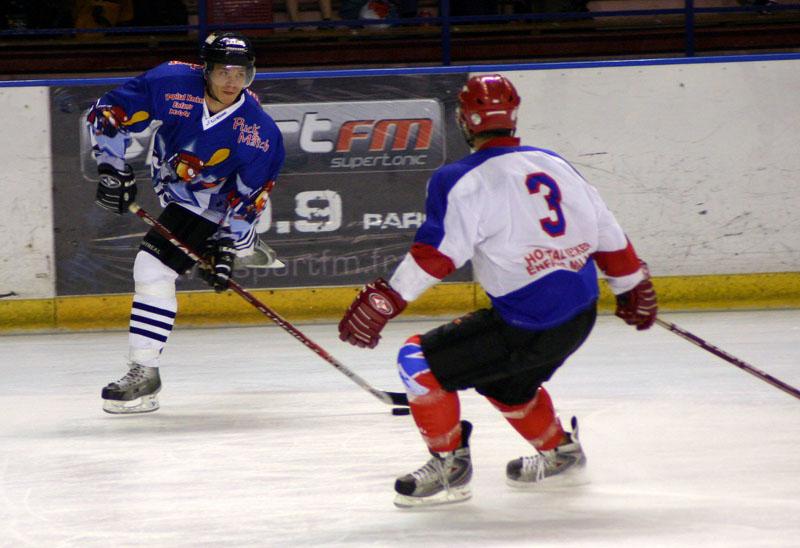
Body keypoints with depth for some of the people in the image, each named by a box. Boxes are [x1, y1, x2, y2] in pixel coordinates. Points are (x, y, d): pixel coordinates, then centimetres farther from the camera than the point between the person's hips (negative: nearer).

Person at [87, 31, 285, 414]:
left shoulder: (259, 131, -28)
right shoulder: (171, 84, -27)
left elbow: (248, 196, -20)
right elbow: (106, 114, -17)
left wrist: (226, 249, -24)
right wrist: (113, 169, -23)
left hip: (210, 203, -5)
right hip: (170, 180, 5)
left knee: (154, 269, -18)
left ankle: (144, 373, -12)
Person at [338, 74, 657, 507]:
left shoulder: (464, 181, -11)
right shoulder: (556, 165, 9)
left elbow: (436, 253, -21)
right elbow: (608, 235, 16)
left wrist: (384, 300, -18)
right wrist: (633, 288, 30)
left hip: (527, 326, -8)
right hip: (580, 320, 8)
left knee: (419, 361, 2)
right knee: (503, 381, 33)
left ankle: (450, 464, 7)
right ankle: (560, 451, 46)